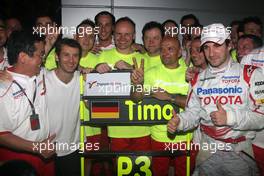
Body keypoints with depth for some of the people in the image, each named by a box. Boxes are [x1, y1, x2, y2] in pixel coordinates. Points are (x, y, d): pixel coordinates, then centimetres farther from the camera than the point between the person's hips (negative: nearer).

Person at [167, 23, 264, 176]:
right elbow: (193, 112, 5)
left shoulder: (250, 74, -7)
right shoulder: (198, 79, 6)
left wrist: (230, 117, -23)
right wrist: (180, 121, -14)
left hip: (241, 153, -3)